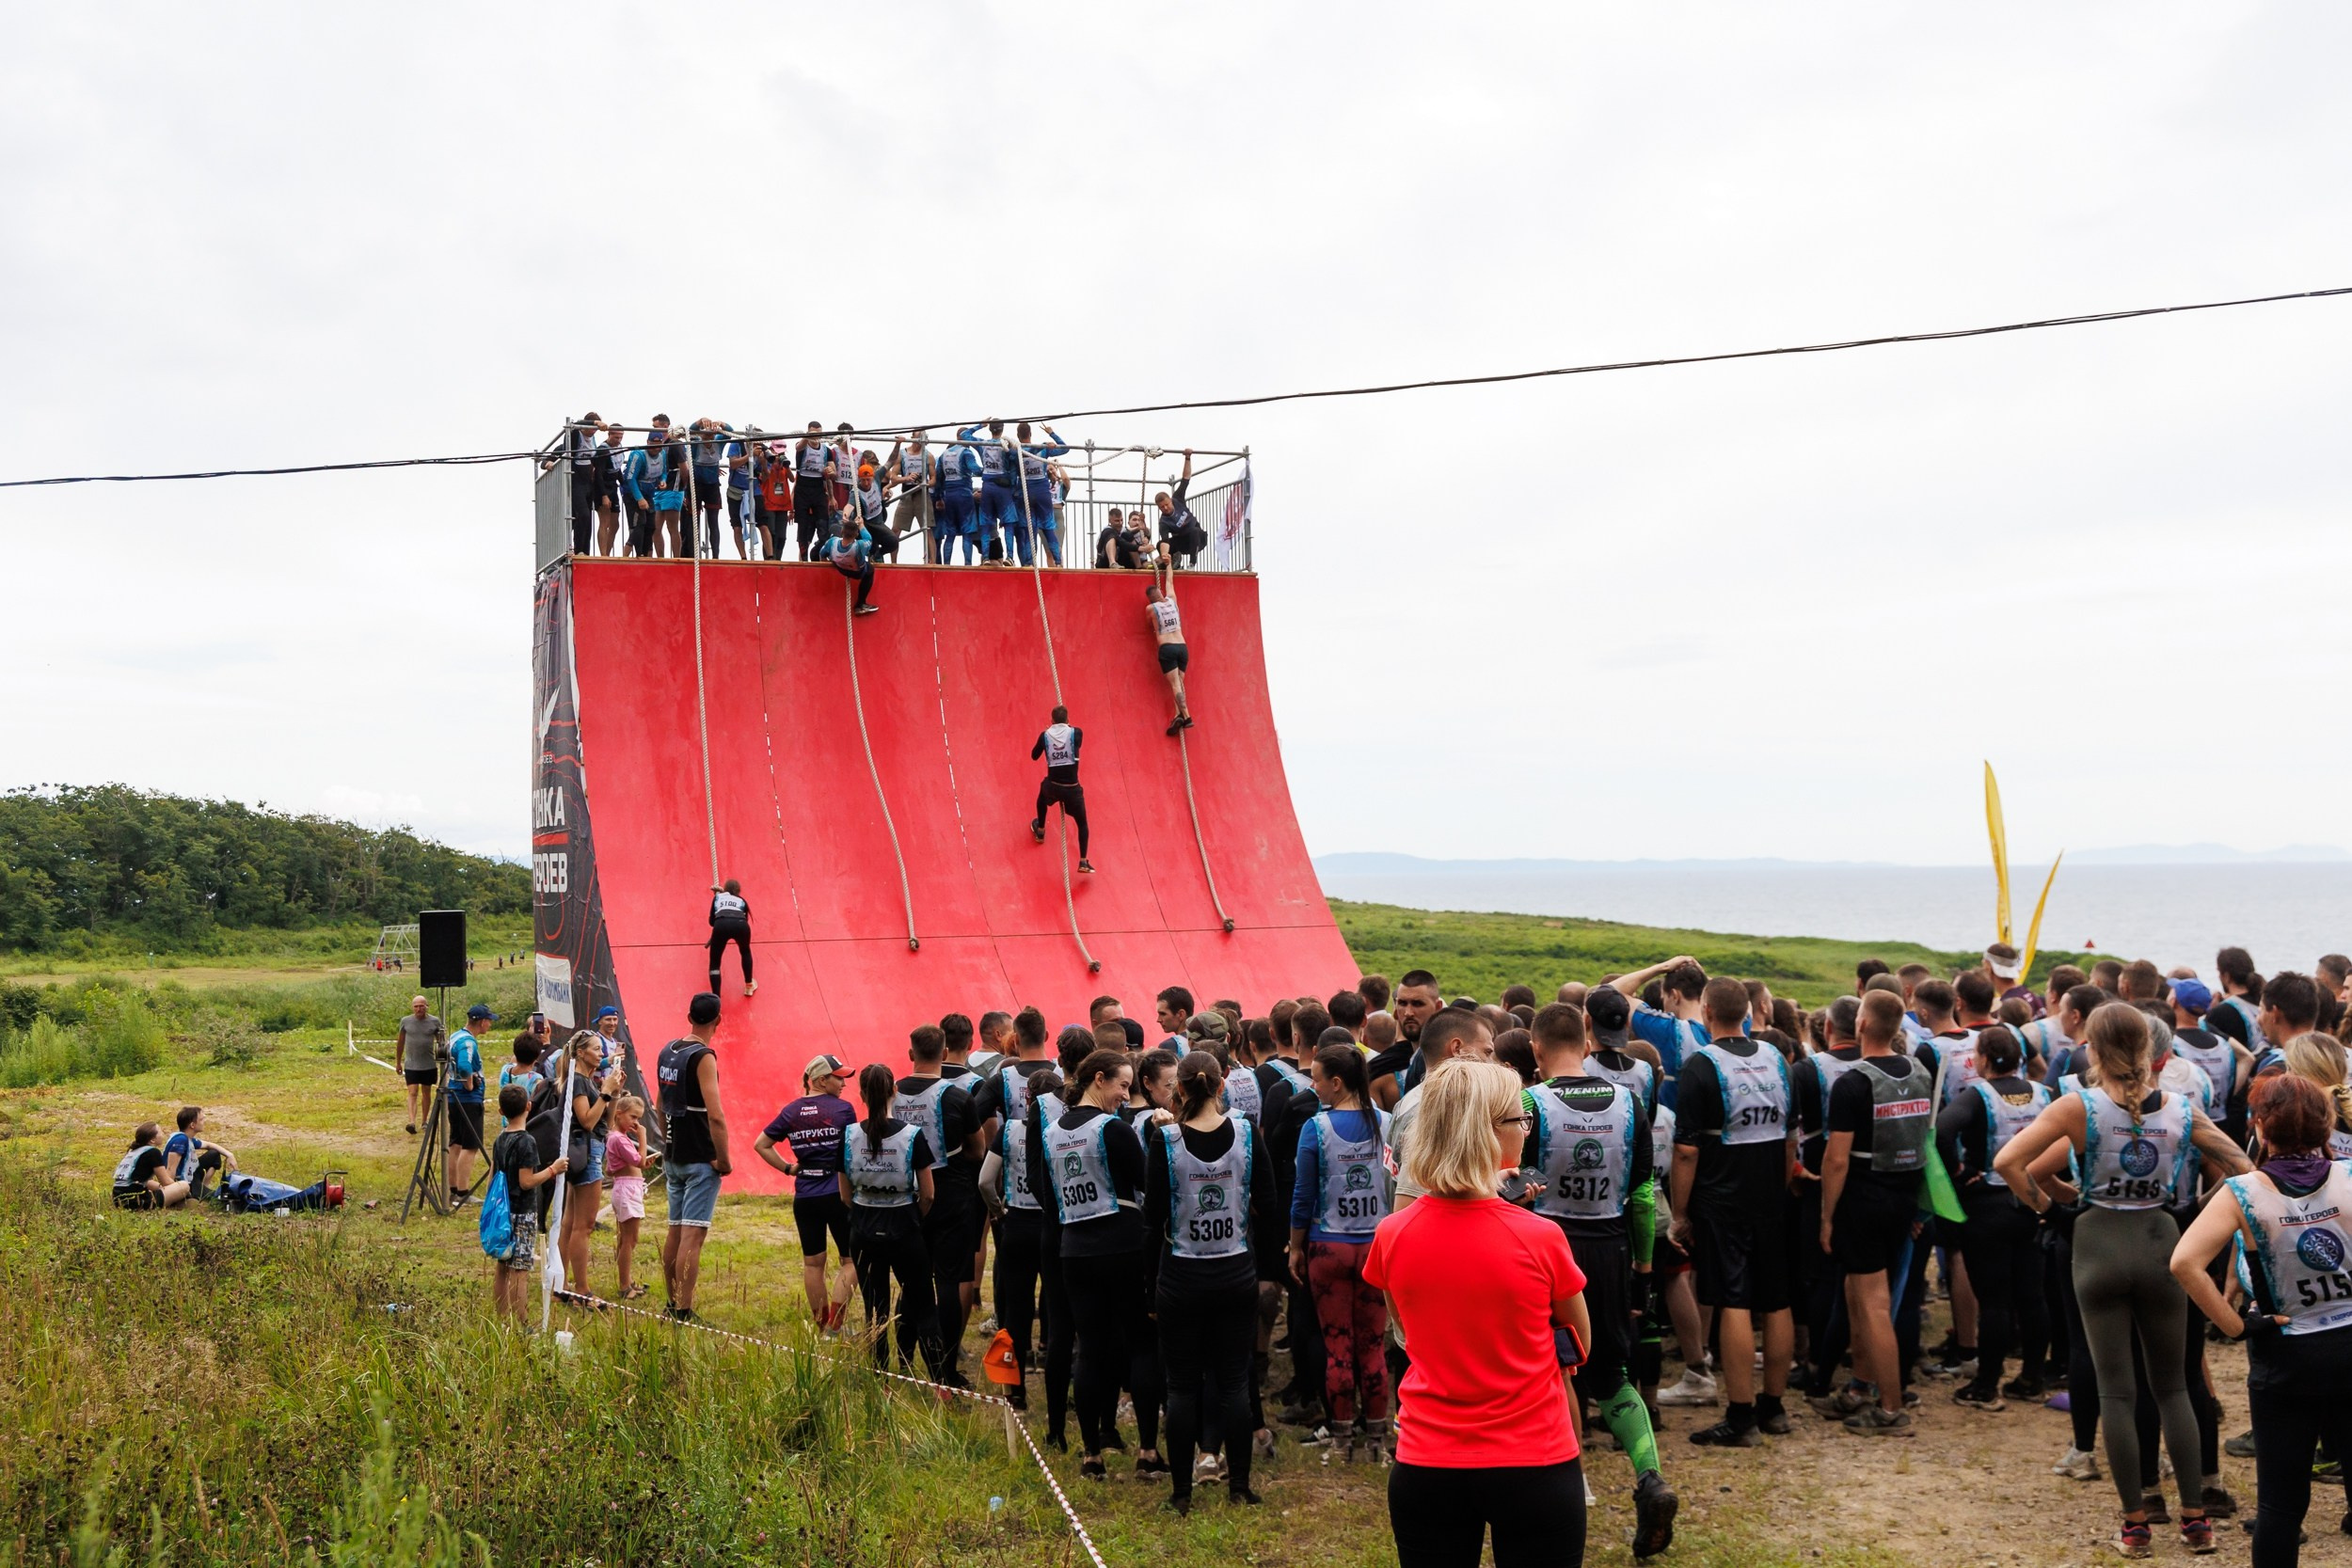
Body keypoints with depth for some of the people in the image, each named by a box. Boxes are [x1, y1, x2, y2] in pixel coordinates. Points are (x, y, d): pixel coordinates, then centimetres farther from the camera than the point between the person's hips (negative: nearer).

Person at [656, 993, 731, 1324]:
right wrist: (723, 1160, -14)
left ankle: (673, 1305, 23)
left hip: (673, 1156, 8)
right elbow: (715, 1115, -22)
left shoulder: (667, 1052, 10)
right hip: (701, 1159, -8)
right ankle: (684, 1313, -10)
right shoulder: (703, 1057, -15)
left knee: (674, 1231, 15)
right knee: (693, 1234, -8)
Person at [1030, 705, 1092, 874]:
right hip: (1072, 788, -2)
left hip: (1053, 786, 2)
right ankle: (1083, 862, 5)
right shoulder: (1076, 732, -6)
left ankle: (1040, 831, 55)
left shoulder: (1045, 735, -3)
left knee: (1042, 794, 39)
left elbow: (1034, 756, 12)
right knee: (1082, 823, 15)